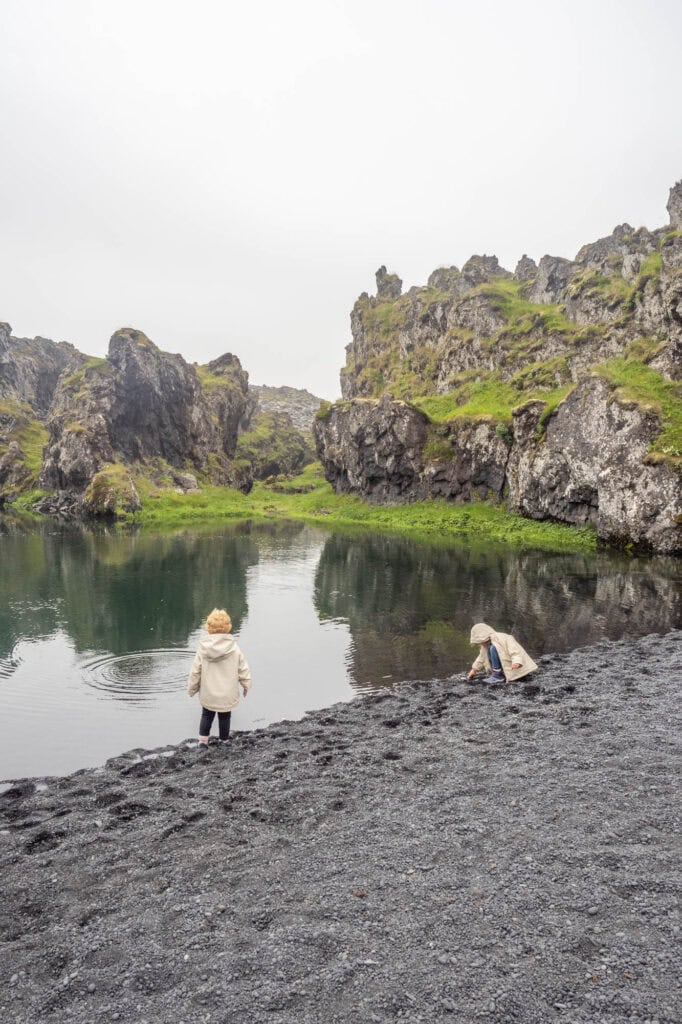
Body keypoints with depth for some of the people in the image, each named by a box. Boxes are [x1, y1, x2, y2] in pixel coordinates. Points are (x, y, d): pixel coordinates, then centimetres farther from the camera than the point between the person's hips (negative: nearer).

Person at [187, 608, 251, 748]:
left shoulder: (203, 648, -12)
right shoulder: (233, 648, -14)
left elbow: (195, 671, -5)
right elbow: (243, 669, -7)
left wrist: (191, 689, 10)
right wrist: (246, 685, 9)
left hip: (207, 694, 1)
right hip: (227, 695, -1)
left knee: (207, 716, 21)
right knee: (224, 717, 17)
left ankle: (203, 742, 16)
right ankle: (224, 742, 28)